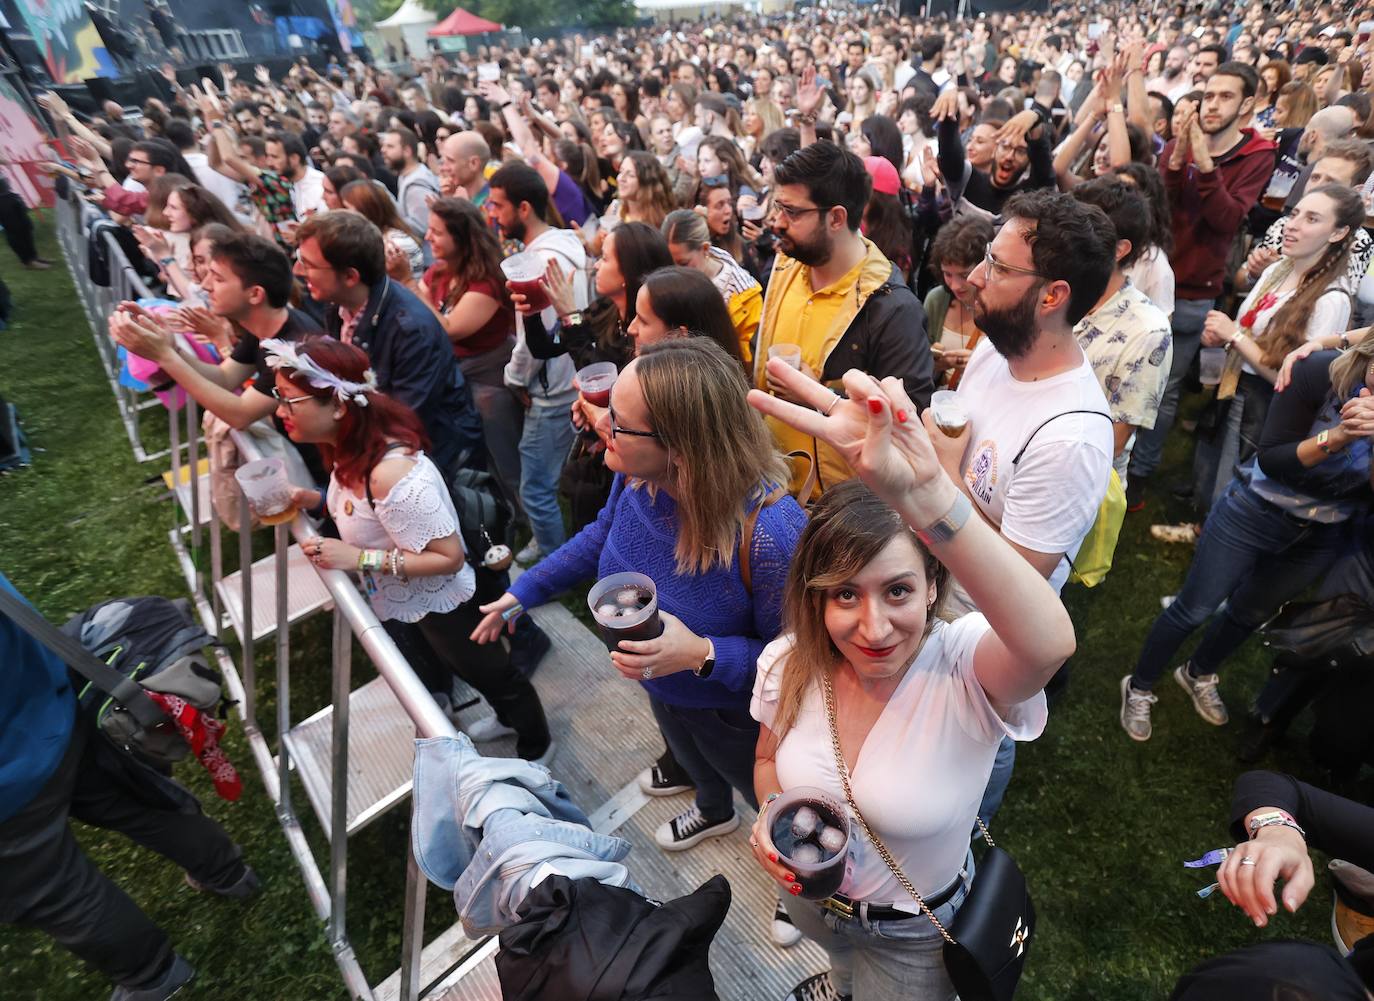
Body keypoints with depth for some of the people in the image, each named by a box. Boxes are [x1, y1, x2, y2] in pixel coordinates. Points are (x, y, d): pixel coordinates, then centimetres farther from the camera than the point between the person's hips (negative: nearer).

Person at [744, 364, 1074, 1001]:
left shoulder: (963, 669, -35)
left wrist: (926, 492, -69)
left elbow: (1051, 643, -58)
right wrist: (773, 812, -25)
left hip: (914, 938, -4)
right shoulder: (789, 663, -23)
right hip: (812, 901, 4)